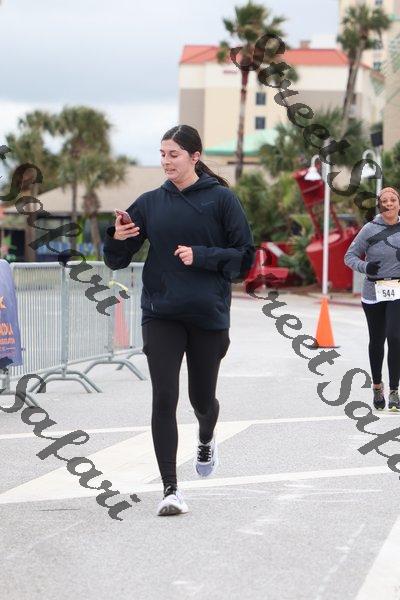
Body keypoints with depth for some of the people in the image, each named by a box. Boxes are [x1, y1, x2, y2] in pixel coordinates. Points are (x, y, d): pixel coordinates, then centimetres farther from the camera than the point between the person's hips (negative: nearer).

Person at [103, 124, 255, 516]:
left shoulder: (221, 199, -2)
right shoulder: (150, 203, 6)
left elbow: (244, 258, -3)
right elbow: (118, 260, 7)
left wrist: (201, 256, -17)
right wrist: (117, 237, -14)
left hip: (209, 315, -1)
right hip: (161, 315, 1)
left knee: (202, 398, 12)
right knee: (164, 399, -11)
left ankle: (206, 440, 48)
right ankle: (170, 489, -8)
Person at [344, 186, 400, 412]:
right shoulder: (370, 229, -5)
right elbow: (350, 256, -1)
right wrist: (365, 267, -19)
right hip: (373, 293, 0)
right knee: (377, 340, 12)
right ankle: (377, 386, 31)